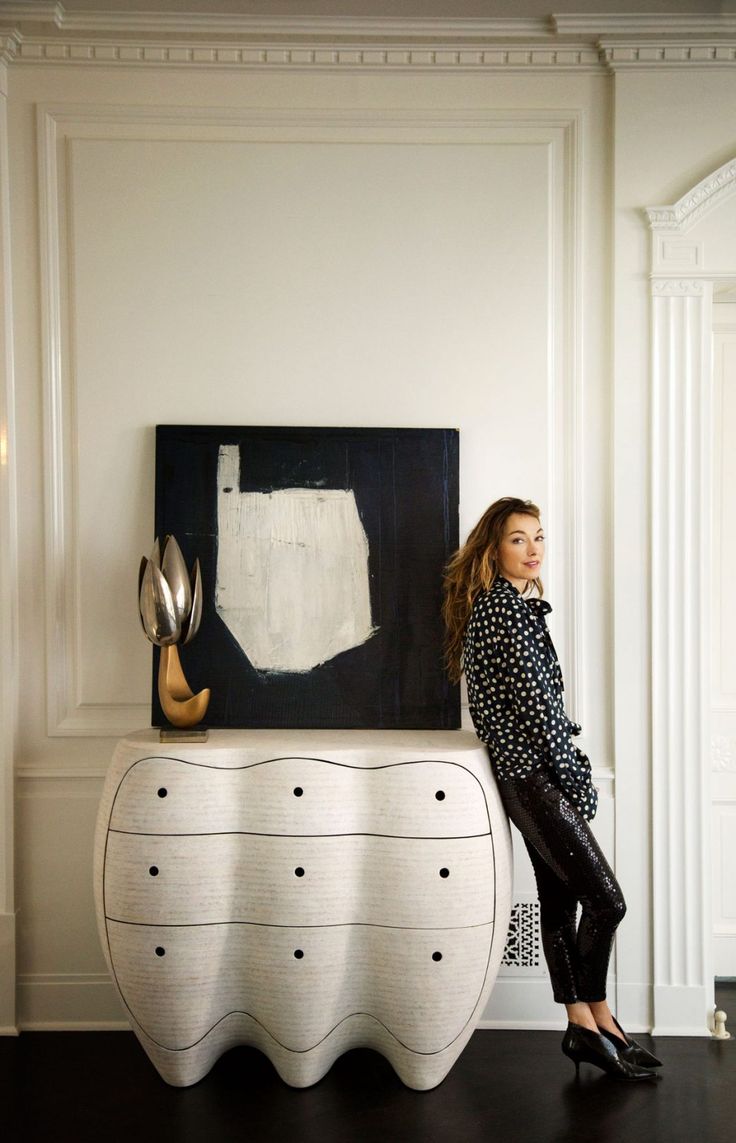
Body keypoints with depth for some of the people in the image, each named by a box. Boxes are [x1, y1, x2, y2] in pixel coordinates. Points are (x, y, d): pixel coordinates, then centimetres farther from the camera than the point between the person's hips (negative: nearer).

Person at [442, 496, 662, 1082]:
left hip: (528, 774, 10)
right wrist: (578, 782, -12)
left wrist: (570, 774, 12)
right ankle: (599, 1019, 11)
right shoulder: (506, 607, -15)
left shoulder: (515, 603, 16)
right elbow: (536, 703, -18)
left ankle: (582, 1024, 21)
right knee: (606, 899, -4)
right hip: (533, 772, -10)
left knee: (559, 898, 13)